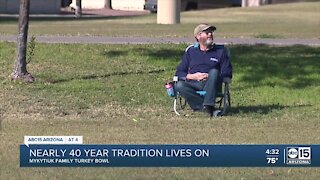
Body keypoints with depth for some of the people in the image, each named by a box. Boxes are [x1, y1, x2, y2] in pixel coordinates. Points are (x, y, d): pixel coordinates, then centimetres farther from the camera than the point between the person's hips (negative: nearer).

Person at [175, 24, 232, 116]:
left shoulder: (221, 51, 17)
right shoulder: (191, 51, 20)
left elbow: (227, 75, 9)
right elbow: (179, 72, 14)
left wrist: (211, 77, -10)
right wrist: (192, 76, -7)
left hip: (211, 86, -1)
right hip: (193, 84, 1)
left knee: (214, 71, -32)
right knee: (179, 85, -30)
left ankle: (208, 106, -40)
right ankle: (207, 108, -34)